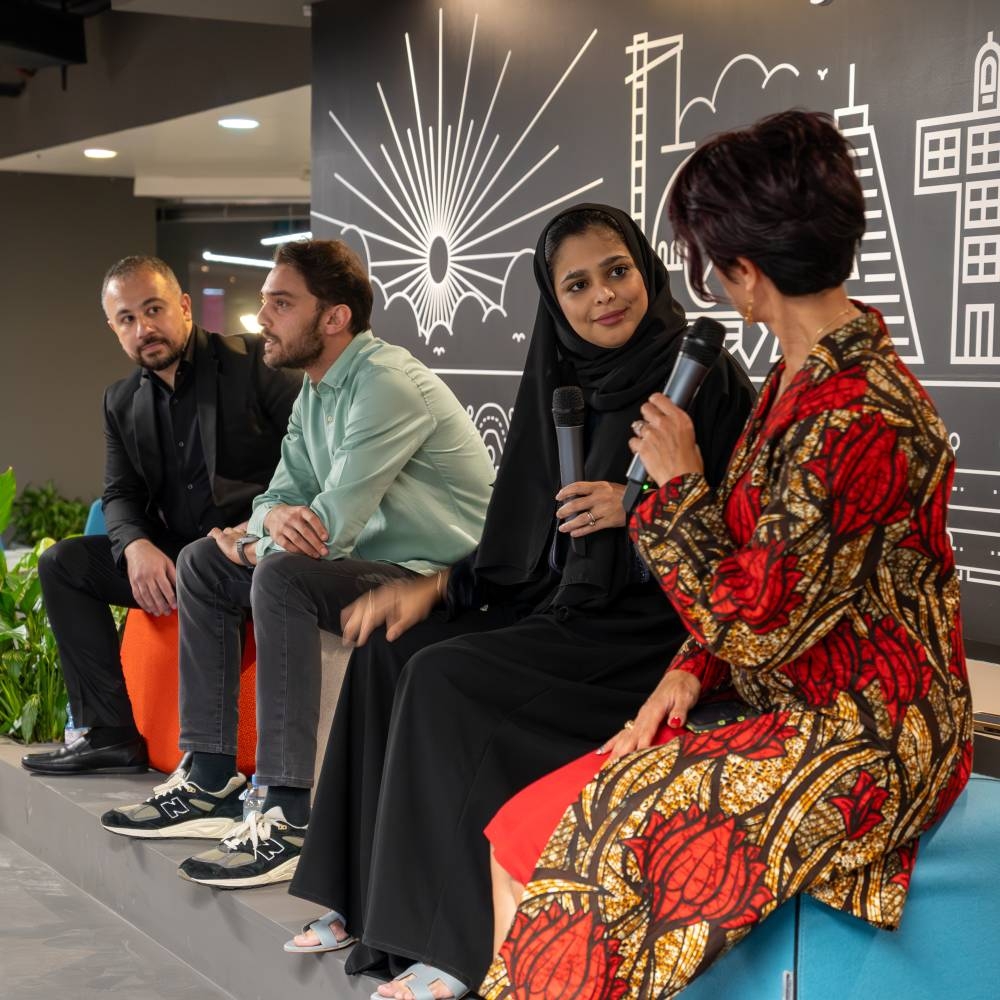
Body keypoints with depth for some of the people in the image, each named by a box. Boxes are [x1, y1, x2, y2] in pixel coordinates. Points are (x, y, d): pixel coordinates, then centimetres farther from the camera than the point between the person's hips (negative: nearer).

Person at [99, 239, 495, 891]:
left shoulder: (387, 385, -20)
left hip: (445, 578, -10)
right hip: (377, 562, 10)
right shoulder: (316, 390, 11)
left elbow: (331, 527, -25)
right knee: (203, 562, 7)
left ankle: (291, 818, -28)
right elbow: (282, 494, 9)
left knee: (281, 579, -32)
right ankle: (211, 782, 7)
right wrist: (275, 518, -17)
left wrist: (253, 547, -6)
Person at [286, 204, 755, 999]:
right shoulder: (560, 384, 8)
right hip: (564, 603, 8)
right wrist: (434, 588, 2)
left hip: (655, 621, -8)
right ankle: (373, 897, 6)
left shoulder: (707, 377, -12)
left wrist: (641, 509, -24)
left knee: (449, 679, -22)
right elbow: (525, 532, 12)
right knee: (390, 653, -3)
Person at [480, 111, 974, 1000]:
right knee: (525, 833, -3)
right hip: (787, 711, 9)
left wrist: (680, 485, -9)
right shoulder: (801, 375, 9)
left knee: (603, 843, -18)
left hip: (864, 743, -9)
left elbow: (754, 622, -20)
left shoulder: (860, 421, -23)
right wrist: (689, 674, 2)